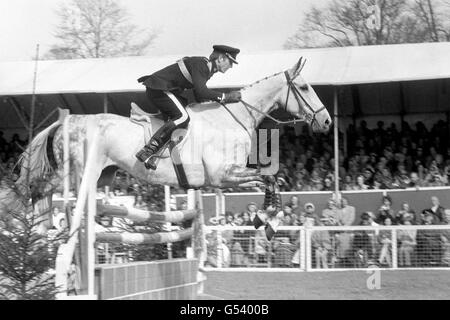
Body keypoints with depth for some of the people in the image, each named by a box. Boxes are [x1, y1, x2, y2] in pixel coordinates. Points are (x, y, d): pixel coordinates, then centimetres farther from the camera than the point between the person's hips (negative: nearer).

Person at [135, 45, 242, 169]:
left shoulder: (208, 69, 14)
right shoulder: (200, 64, -17)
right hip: (158, 89, -11)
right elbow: (201, 91, -28)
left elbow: (199, 97, 16)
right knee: (182, 118, -21)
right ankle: (147, 152, -26)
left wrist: (224, 98, 6)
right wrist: (226, 97, -22)